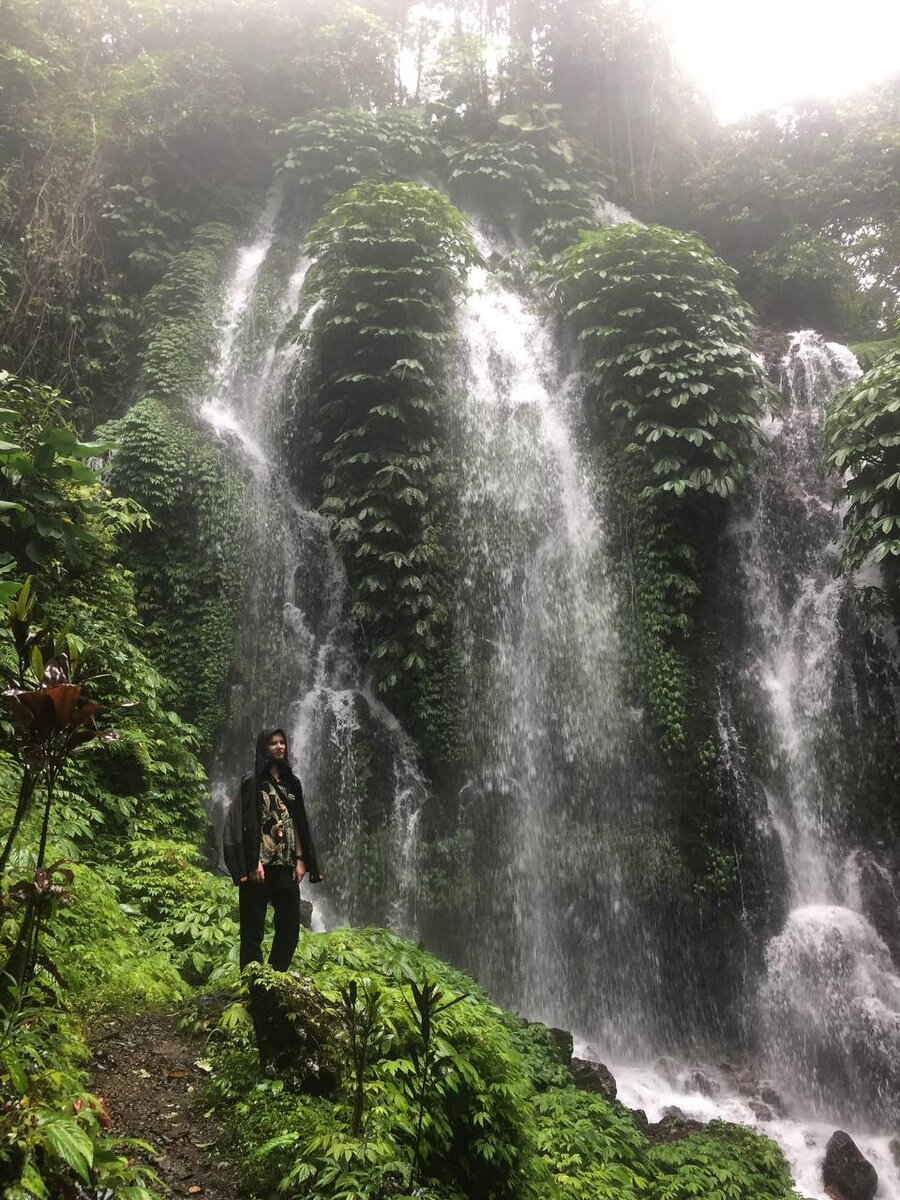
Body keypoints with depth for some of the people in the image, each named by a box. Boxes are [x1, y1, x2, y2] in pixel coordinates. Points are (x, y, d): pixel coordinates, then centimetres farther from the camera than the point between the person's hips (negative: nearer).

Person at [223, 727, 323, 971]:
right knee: (253, 928, 0)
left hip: (286, 866, 6)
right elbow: (249, 824, -10)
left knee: (290, 926, 8)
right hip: (261, 866, -6)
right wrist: (254, 863, -17)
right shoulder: (253, 781, -3)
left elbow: (298, 822, 14)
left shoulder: (291, 782, 15)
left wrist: (300, 859, 6)